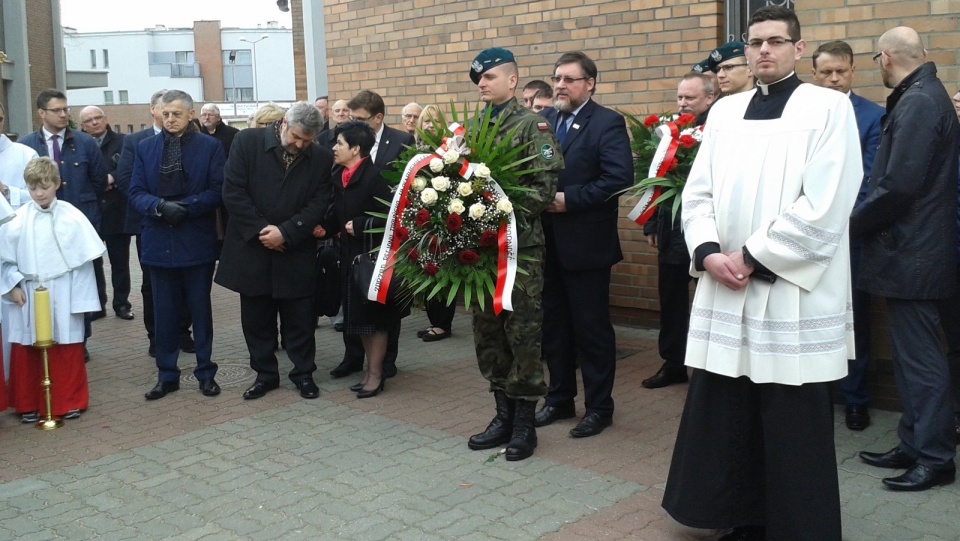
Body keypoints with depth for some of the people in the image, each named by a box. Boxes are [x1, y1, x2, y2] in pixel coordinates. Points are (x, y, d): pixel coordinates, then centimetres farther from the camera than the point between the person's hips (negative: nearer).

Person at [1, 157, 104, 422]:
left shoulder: (71, 216, -7)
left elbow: (84, 258, -4)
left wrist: (80, 296, -4)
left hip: (63, 297, -1)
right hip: (29, 297, 1)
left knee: (67, 352, 7)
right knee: (26, 352, 9)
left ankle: (70, 402, 21)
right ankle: (29, 404, 23)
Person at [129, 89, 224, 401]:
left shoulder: (210, 147, 0)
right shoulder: (145, 148, 7)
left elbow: (218, 191, -6)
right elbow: (136, 193, 3)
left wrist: (186, 207, -19)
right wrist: (160, 206, -17)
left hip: (197, 242, -2)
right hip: (159, 242, 2)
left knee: (201, 310, 9)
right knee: (165, 312, 9)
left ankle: (206, 373, 20)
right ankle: (167, 375, 20)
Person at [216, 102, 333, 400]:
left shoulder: (322, 159, -2)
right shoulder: (247, 141, -6)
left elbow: (318, 204, -5)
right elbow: (233, 191, -9)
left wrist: (285, 232, -17)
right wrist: (260, 230, -14)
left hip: (296, 252, 0)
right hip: (252, 247, 0)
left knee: (299, 318, 7)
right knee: (256, 318, 9)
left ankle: (304, 373, 23)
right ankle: (265, 374, 24)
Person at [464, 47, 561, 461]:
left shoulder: (531, 125, -5)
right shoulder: (472, 127, 13)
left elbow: (545, 186, -12)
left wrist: (508, 216, -23)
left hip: (520, 246, -6)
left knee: (522, 333, -1)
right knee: (487, 330, 11)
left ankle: (524, 422, 12)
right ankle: (504, 414, 25)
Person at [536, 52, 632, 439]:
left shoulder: (607, 123, -8)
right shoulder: (542, 120, 11)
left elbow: (619, 178, -19)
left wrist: (569, 199, -19)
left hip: (585, 243, -6)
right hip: (547, 242, 6)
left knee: (591, 327, 3)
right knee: (553, 325, 14)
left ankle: (599, 407, 15)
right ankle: (559, 399, 28)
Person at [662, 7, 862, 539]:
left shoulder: (828, 107, -2)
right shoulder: (725, 111, 13)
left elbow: (824, 207, -12)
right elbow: (697, 193, 10)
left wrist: (752, 257, -13)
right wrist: (709, 252, -8)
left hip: (793, 295, -5)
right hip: (724, 292, 5)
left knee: (793, 431, 2)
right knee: (725, 420, 9)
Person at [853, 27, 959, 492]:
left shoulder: (917, 103, -18)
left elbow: (899, 186, -23)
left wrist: (852, 223, -10)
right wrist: (865, 219, 12)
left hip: (912, 255, -10)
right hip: (911, 250, 10)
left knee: (921, 358, -1)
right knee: (913, 354, 15)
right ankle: (914, 446, 25)